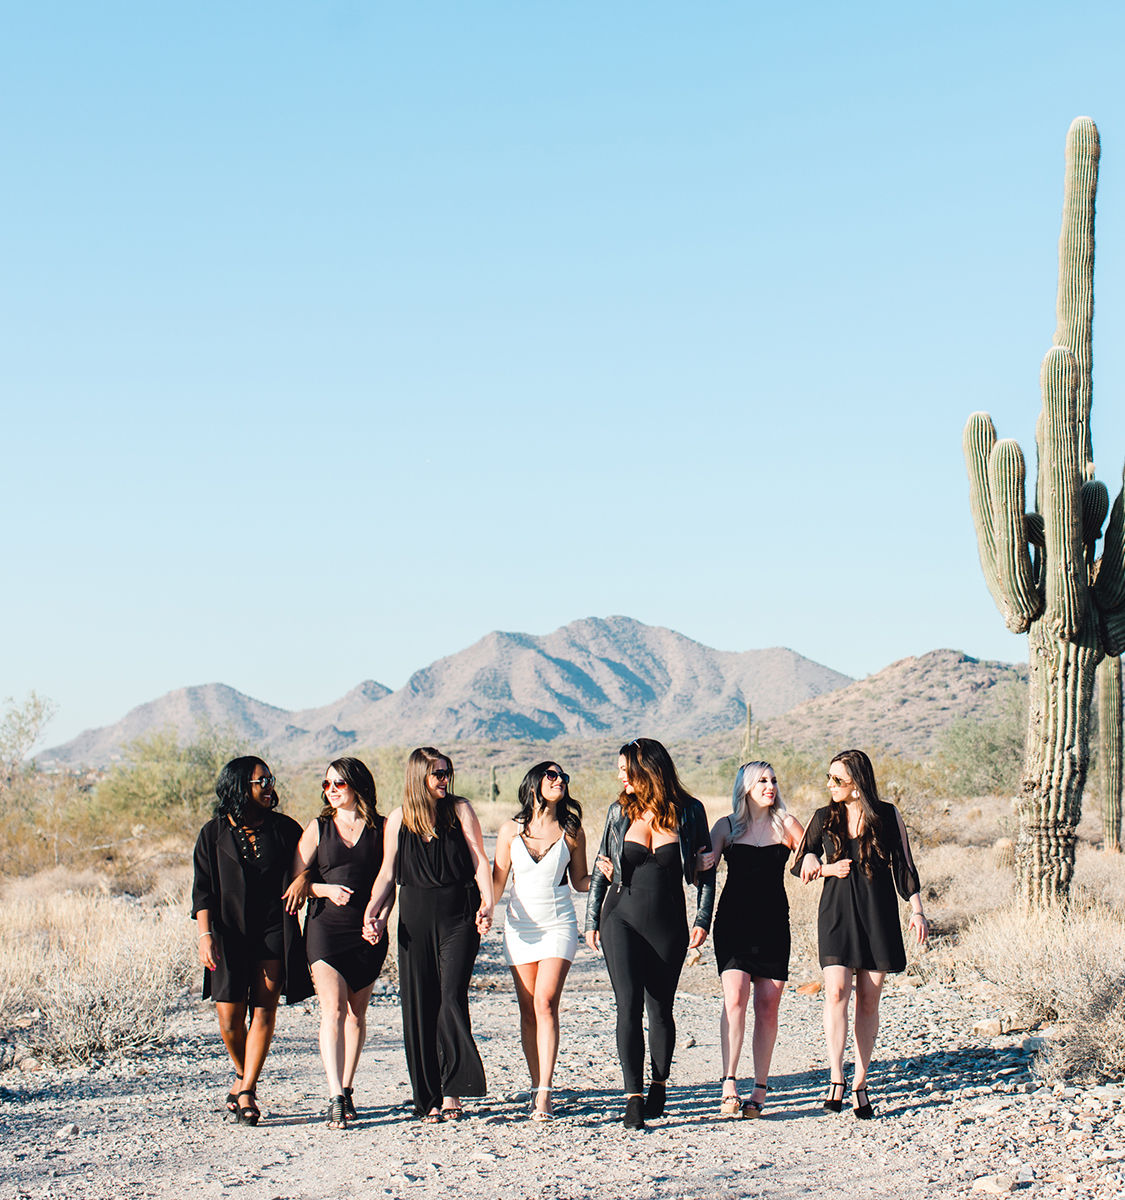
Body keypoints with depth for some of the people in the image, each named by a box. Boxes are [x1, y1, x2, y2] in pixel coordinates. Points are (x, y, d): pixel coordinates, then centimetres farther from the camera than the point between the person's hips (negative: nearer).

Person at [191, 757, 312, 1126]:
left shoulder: (283, 828, 7)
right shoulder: (214, 833, 5)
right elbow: (203, 889, 2)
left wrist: (304, 878, -8)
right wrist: (205, 934, -8)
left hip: (274, 931, 1)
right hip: (229, 934, 0)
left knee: (264, 1011, -8)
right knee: (229, 1017, -2)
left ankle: (247, 1091, -4)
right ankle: (242, 1074, 25)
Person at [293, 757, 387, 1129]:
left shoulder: (381, 829, 5)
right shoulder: (318, 828, 7)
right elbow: (295, 880, 6)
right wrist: (326, 890, -12)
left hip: (367, 931, 1)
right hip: (325, 927, -1)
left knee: (356, 1013, 8)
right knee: (332, 1010, -13)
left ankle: (347, 1089, 21)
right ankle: (335, 1098, -19)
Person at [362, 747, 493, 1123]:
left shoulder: (460, 810, 3)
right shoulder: (398, 820, 8)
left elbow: (480, 861, 0)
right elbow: (388, 873, 11)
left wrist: (486, 904, -14)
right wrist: (373, 913, -4)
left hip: (458, 918, -2)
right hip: (416, 920, 2)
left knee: (451, 996, -15)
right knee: (419, 1006, 2)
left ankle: (452, 1089, -10)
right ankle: (429, 1099, 10)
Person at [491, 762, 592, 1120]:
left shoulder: (571, 832, 2)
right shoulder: (511, 830, 4)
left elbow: (580, 882, 10)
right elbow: (497, 881, 9)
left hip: (559, 925, -2)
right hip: (520, 926, 2)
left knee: (545, 1003, -15)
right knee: (528, 1010, 4)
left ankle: (544, 1094, -17)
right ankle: (537, 1085, 16)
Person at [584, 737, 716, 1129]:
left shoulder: (689, 812, -2)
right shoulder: (620, 811, 2)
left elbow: (705, 870, 4)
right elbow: (601, 868, 11)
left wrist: (703, 919, -4)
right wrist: (592, 920, 8)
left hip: (669, 924, 0)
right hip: (622, 918, 1)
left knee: (659, 1008, 6)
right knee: (629, 1006, -9)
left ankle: (658, 1086, 26)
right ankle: (633, 1099, -10)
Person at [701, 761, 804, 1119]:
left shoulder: (785, 824, 9)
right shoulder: (726, 826, 8)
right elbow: (703, 865, 2)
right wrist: (702, 864, -21)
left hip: (773, 924, 1)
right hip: (733, 921, -1)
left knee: (767, 1005, 0)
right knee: (735, 997, -17)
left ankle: (760, 1089, 8)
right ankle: (729, 1084, -19)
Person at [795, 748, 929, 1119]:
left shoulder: (887, 816, 2)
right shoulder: (824, 818, 6)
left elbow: (904, 867, 5)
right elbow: (801, 865, 14)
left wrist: (917, 910, -1)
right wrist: (828, 869, -6)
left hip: (877, 915, 0)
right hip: (837, 913, 0)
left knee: (868, 1000, 1)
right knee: (836, 991, -16)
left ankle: (860, 1082, 8)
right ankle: (836, 1079, -19)